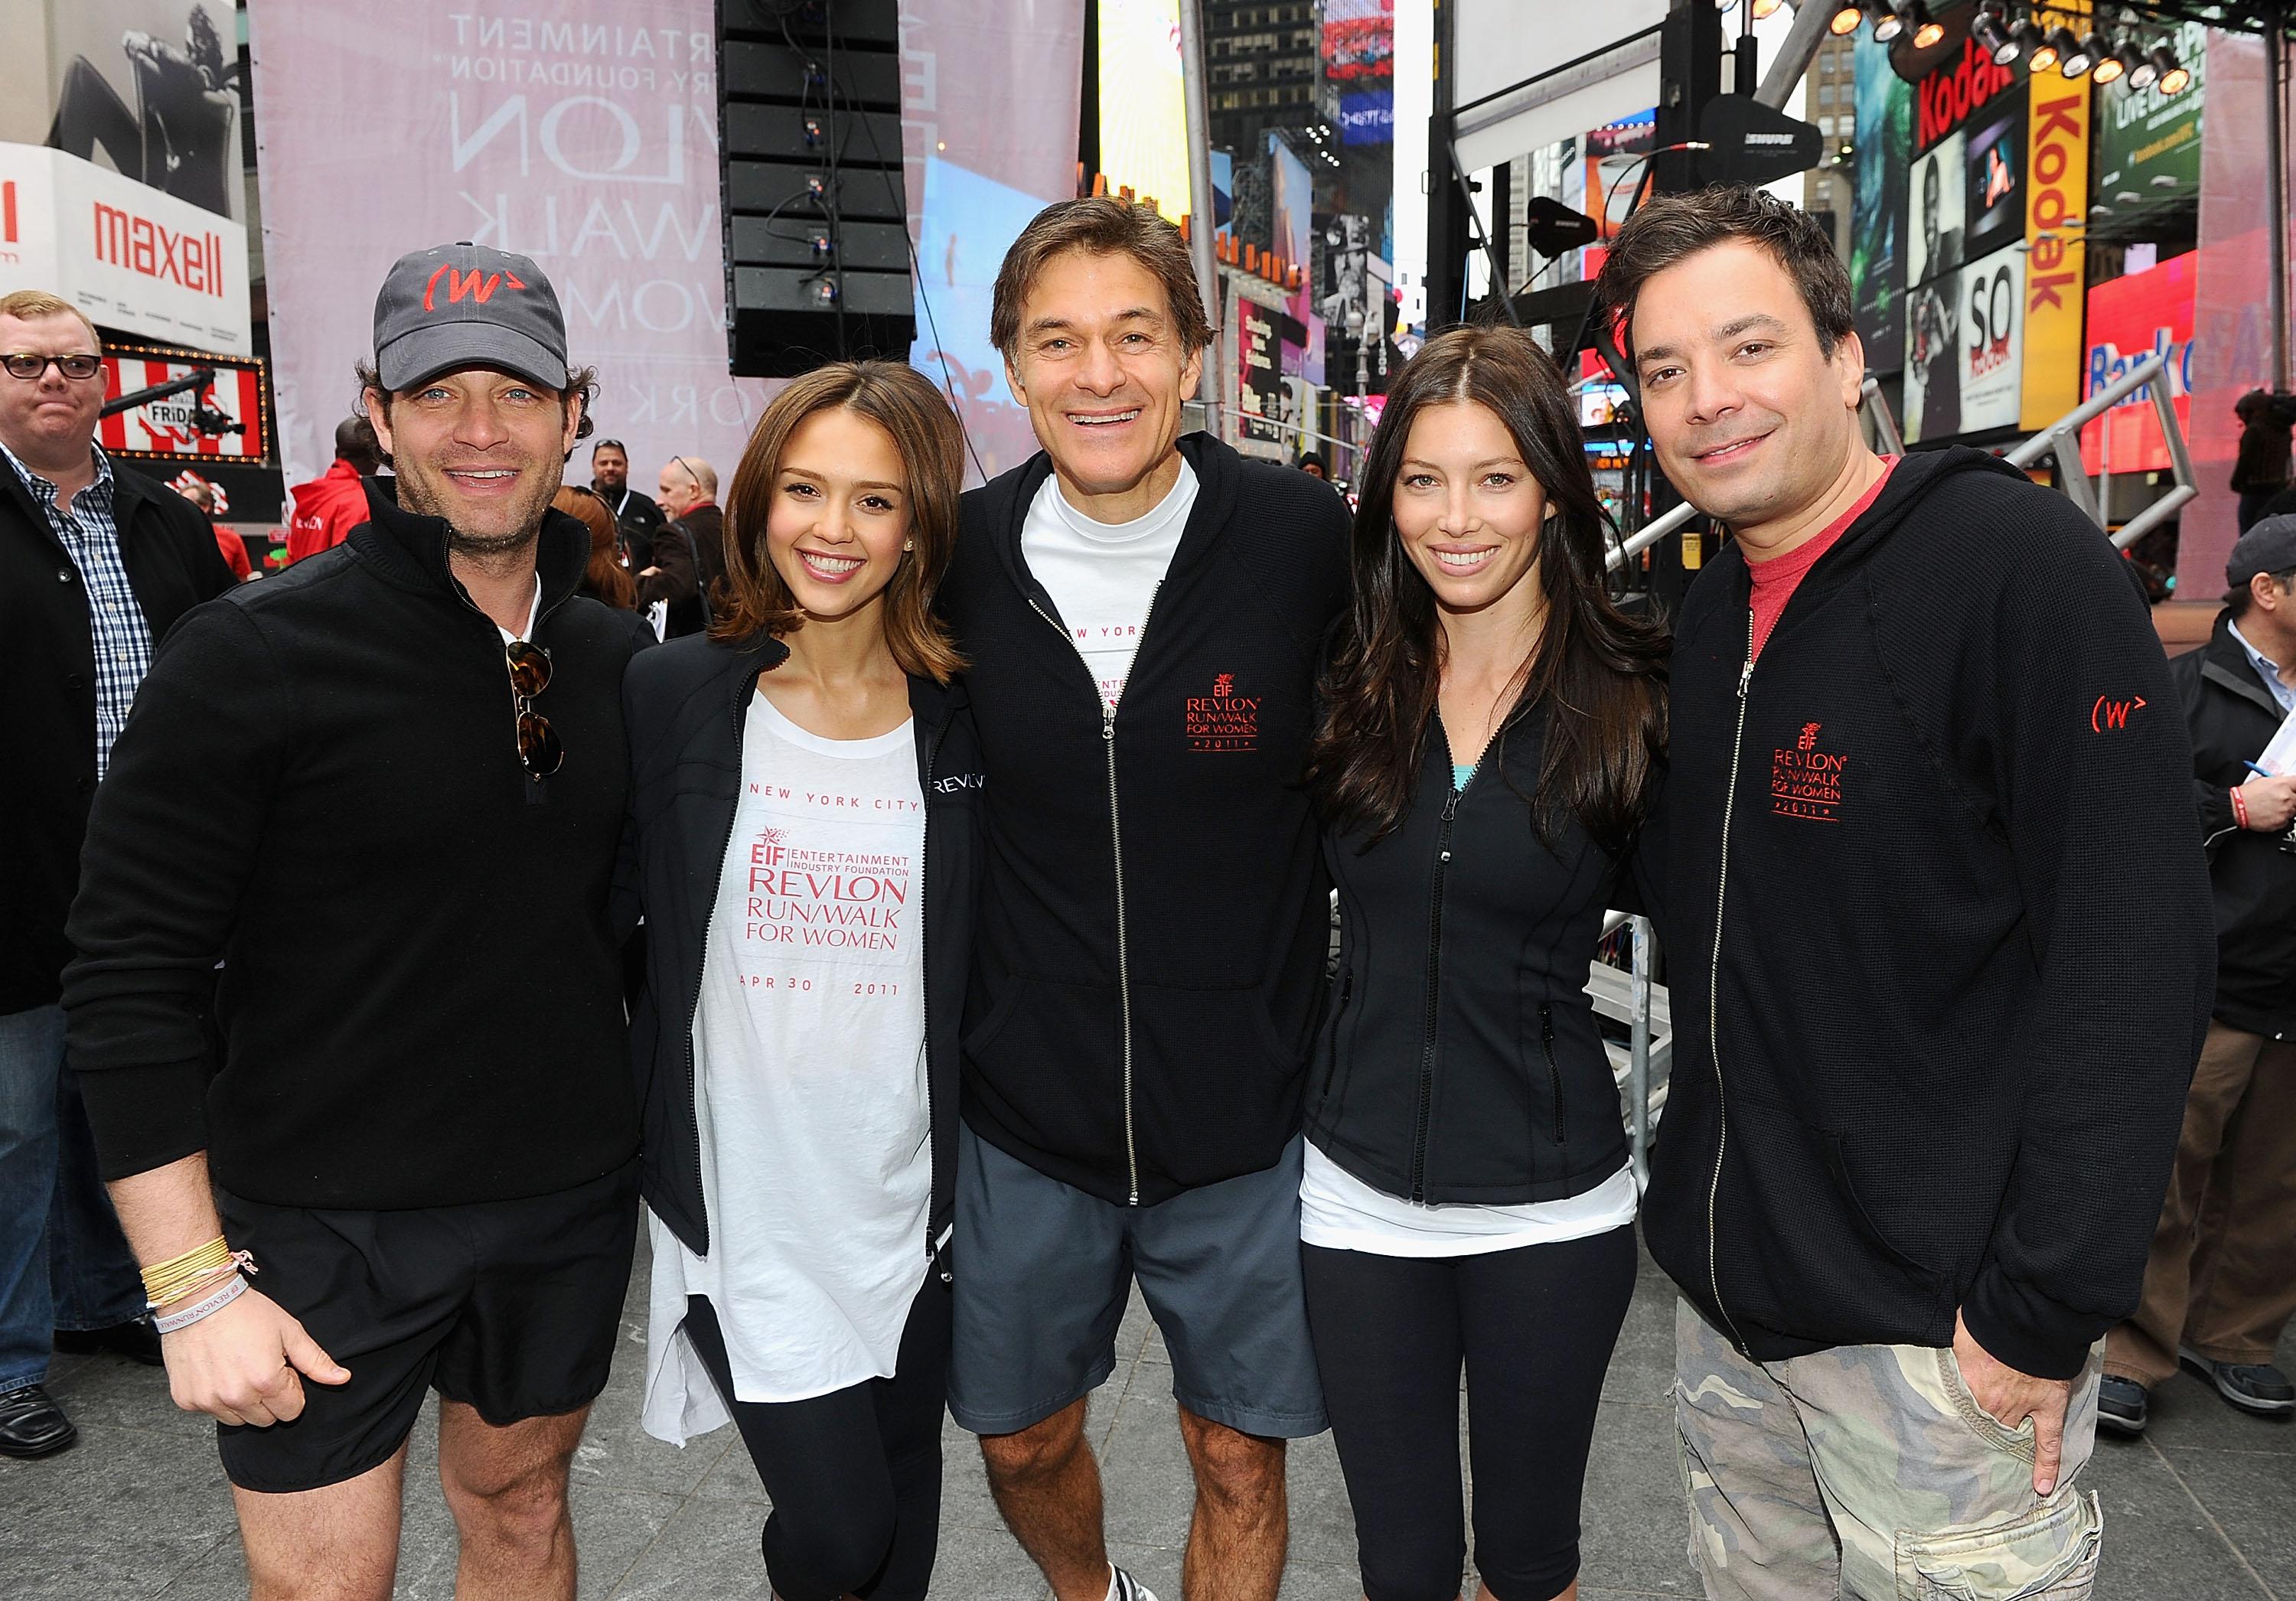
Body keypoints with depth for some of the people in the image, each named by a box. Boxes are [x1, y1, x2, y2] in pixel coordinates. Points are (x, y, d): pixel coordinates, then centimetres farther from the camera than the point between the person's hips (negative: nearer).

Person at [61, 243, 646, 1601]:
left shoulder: (617, 656, 2)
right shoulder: (254, 656, -14)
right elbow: (132, 977, -14)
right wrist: (195, 1284, -16)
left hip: (568, 1202, 4)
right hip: (323, 1222, -4)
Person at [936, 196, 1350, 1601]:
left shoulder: (1304, 535, -12)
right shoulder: (967, 554, -6)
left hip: (1246, 1113, -2)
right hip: (1025, 1113, 2)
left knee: (1241, 1462, 15)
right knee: (1023, 1439, 21)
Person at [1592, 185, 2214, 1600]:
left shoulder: (2018, 562, -15)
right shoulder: (1714, 609, 8)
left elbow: (2135, 954, -20)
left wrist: (2047, 1313, -20)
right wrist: (1702, 1216, 12)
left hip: (1939, 1323, -7)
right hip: (1727, 1295, 7)